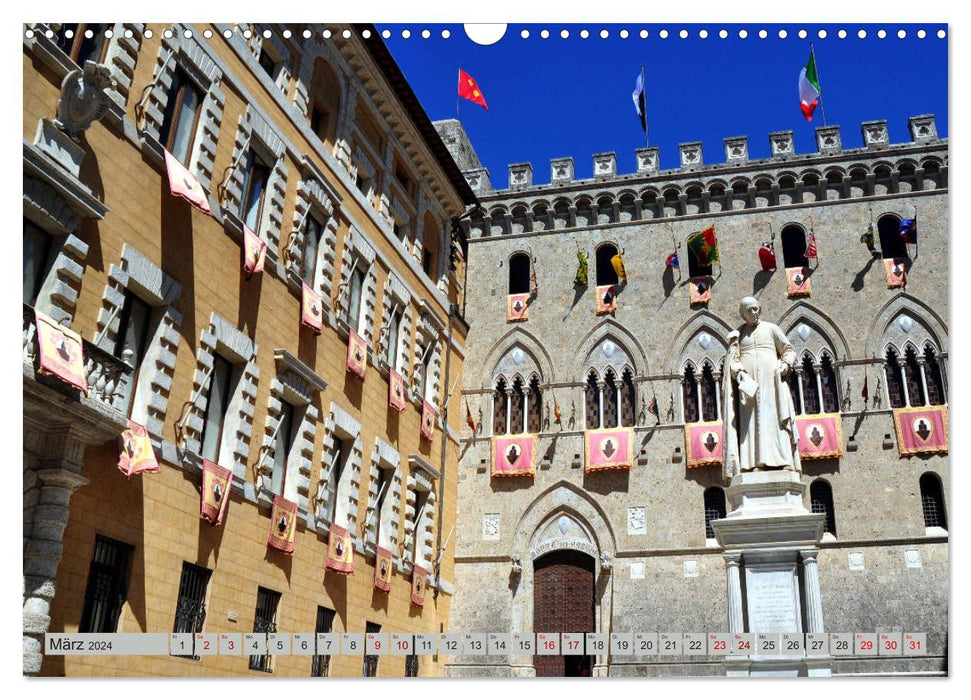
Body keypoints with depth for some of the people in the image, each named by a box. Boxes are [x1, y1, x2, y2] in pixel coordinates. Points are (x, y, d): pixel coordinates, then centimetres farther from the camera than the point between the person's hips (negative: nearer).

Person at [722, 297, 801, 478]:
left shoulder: (771, 328, 15)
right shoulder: (737, 334, 17)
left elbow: (789, 350, 14)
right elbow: (732, 358, 7)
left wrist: (785, 364, -6)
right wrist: (738, 372, -13)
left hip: (770, 378, -1)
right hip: (748, 381, 1)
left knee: (773, 416, -10)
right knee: (751, 420, -9)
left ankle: (781, 460, -16)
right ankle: (756, 462, -15)